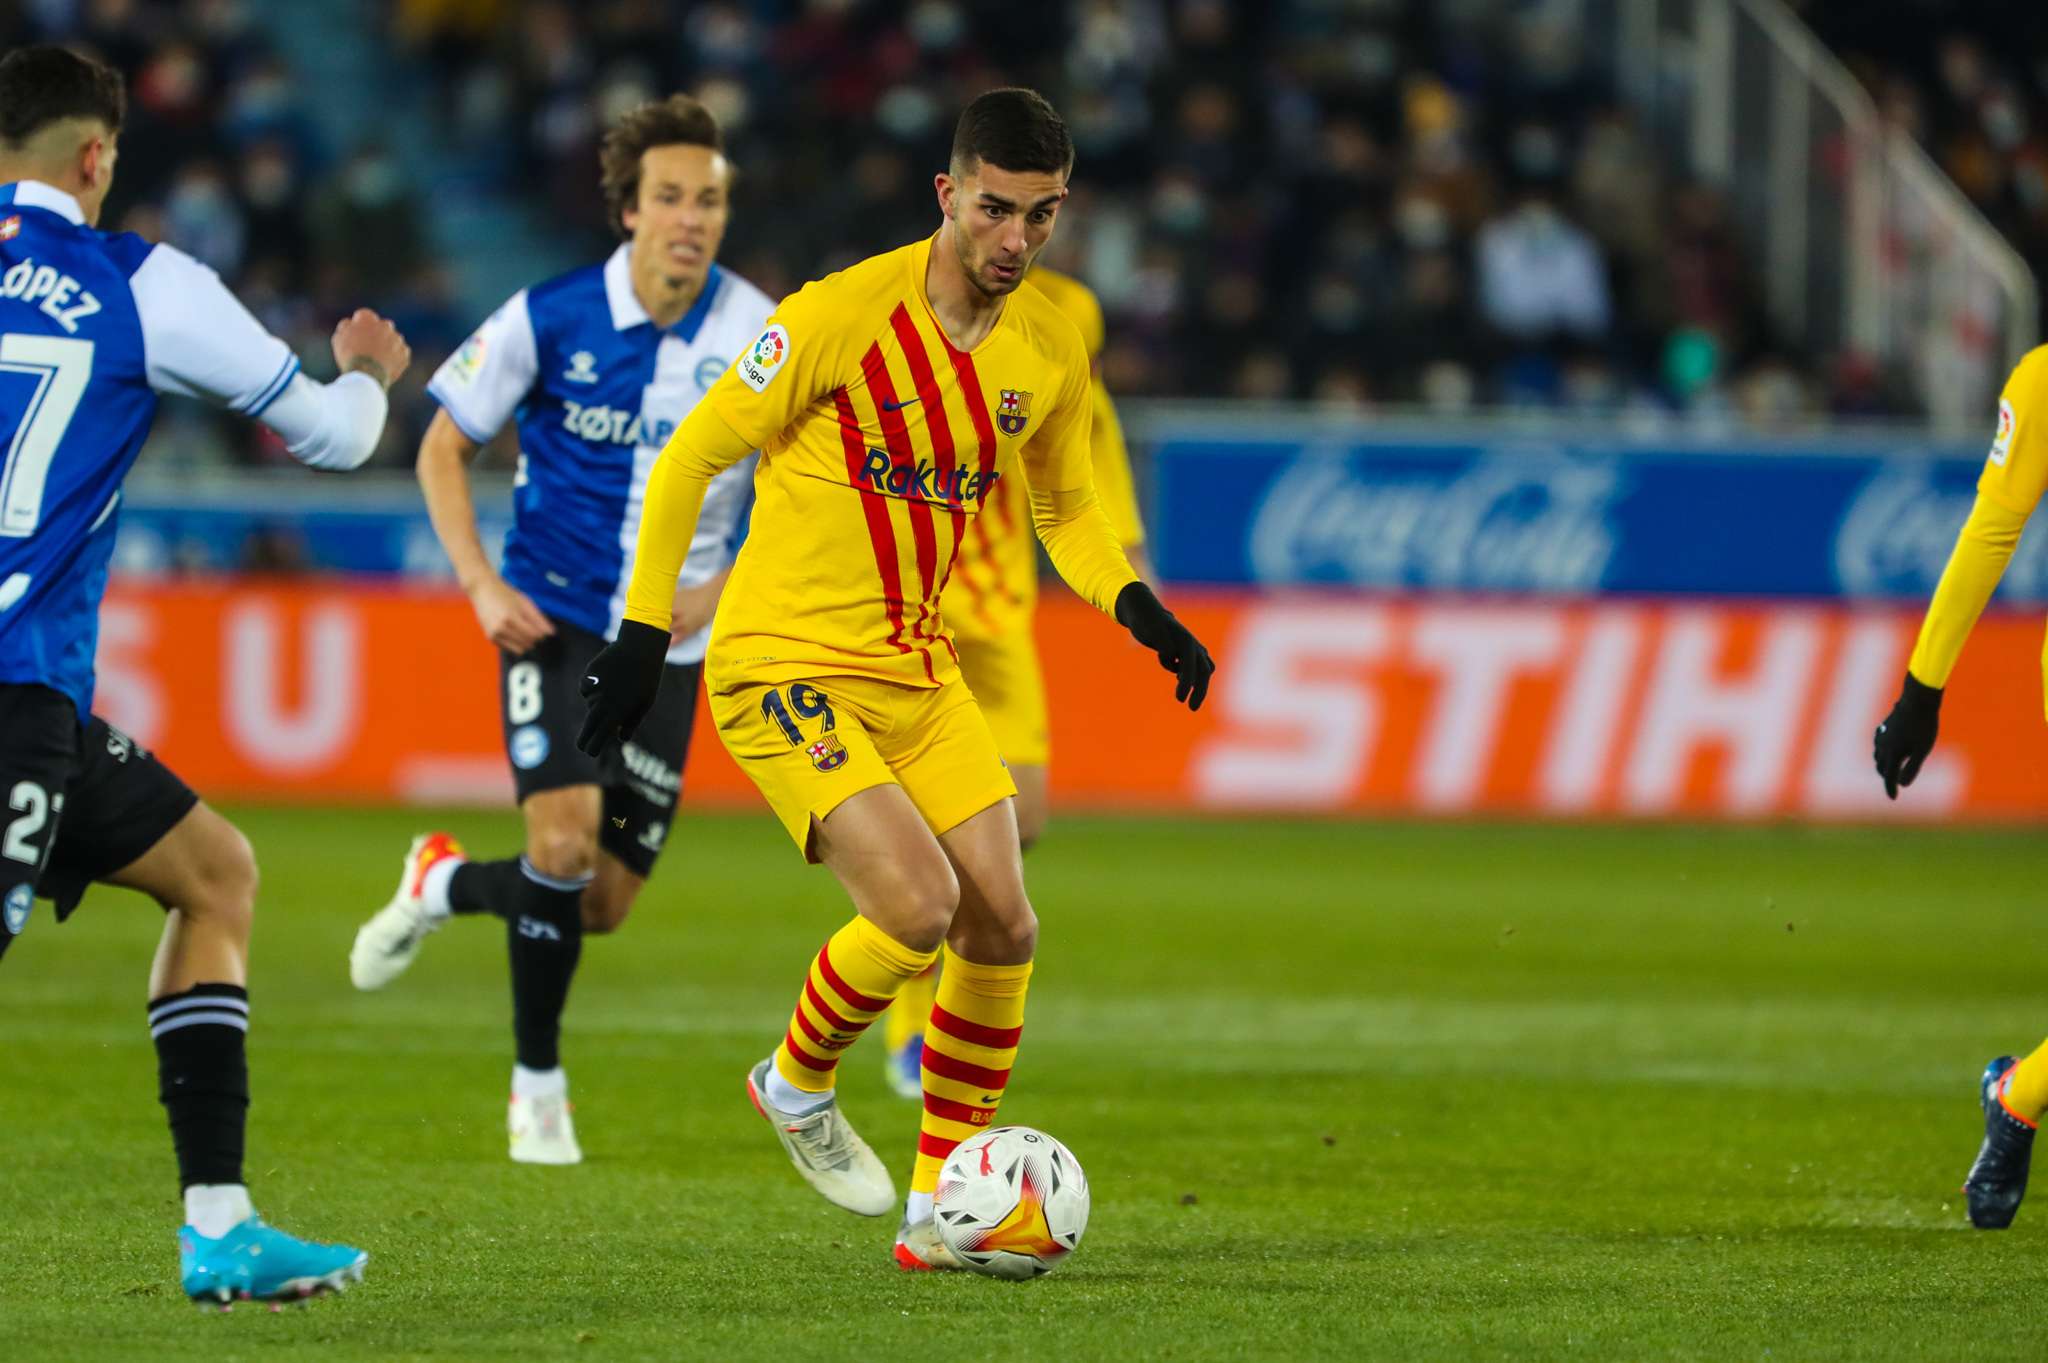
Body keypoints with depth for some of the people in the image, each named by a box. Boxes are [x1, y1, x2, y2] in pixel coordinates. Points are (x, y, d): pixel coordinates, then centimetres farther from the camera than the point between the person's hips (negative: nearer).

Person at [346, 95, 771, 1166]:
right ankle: (537, 1084, -2)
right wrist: (482, 584, -10)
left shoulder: (757, 337, -9)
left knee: (602, 905, 2)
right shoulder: (548, 319, -11)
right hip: (554, 620, -2)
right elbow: (443, 445, 2)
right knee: (564, 839, -22)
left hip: (669, 644, 2)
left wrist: (723, 582, -14)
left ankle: (443, 885, 35)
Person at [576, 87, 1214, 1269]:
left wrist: (1142, 611, -2)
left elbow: (1065, 506, 17)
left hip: (917, 664, 7)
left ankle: (940, 1212, 13)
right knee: (920, 905, -21)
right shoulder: (843, 317, -19)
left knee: (1004, 926, -1)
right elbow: (690, 459, -9)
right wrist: (644, 635, -10)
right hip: (785, 664, -7)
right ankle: (797, 1083, 9)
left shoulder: (1052, 351, 0)